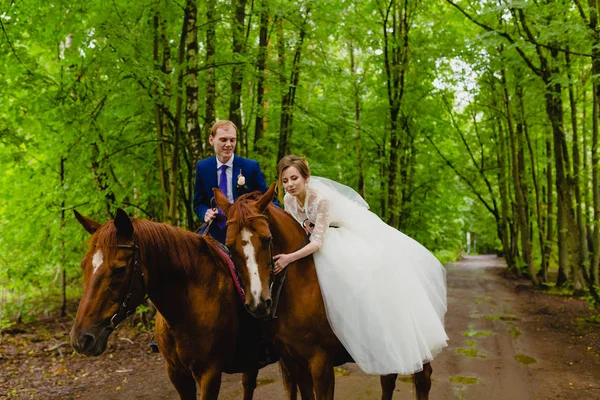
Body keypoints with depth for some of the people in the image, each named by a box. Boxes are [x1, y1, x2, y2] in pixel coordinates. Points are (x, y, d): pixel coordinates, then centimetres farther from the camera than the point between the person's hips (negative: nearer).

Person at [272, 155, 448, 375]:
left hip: (357, 229, -6)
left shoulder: (322, 198, -35)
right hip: (334, 239, 6)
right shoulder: (289, 200, -14)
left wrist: (289, 258, -46)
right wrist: (306, 226, -17)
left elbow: (317, 242, -36)